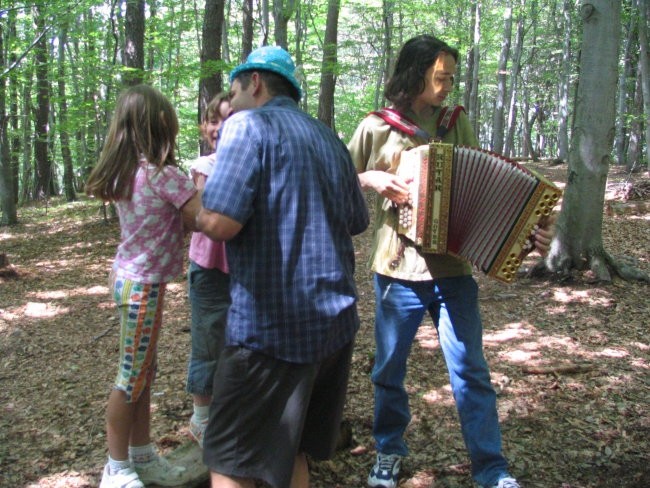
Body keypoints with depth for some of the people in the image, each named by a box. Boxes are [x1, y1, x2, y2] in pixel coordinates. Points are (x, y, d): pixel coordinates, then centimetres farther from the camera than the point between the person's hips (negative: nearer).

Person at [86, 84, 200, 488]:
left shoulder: (127, 171, 7)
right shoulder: (165, 175, -17)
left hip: (131, 278, 8)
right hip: (143, 285, -8)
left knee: (144, 372, 16)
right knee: (131, 379, 3)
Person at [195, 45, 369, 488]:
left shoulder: (248, 125, -8)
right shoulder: (328, 139, 15)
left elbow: (221, 222, -20)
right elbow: (358, 220, 24)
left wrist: (200, 210, 1)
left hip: (271, 325, -8)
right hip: (337, 319, 8)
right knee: (291, 451, 20)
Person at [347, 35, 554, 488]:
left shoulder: (459, 124, 5)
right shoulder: (377, 127, -2)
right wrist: (371, 179, -14)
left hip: (454, 271, 1)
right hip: (397, 269, -1)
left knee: (470, 370, 4)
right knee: (389, 370, 13)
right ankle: (390, 450, 35)